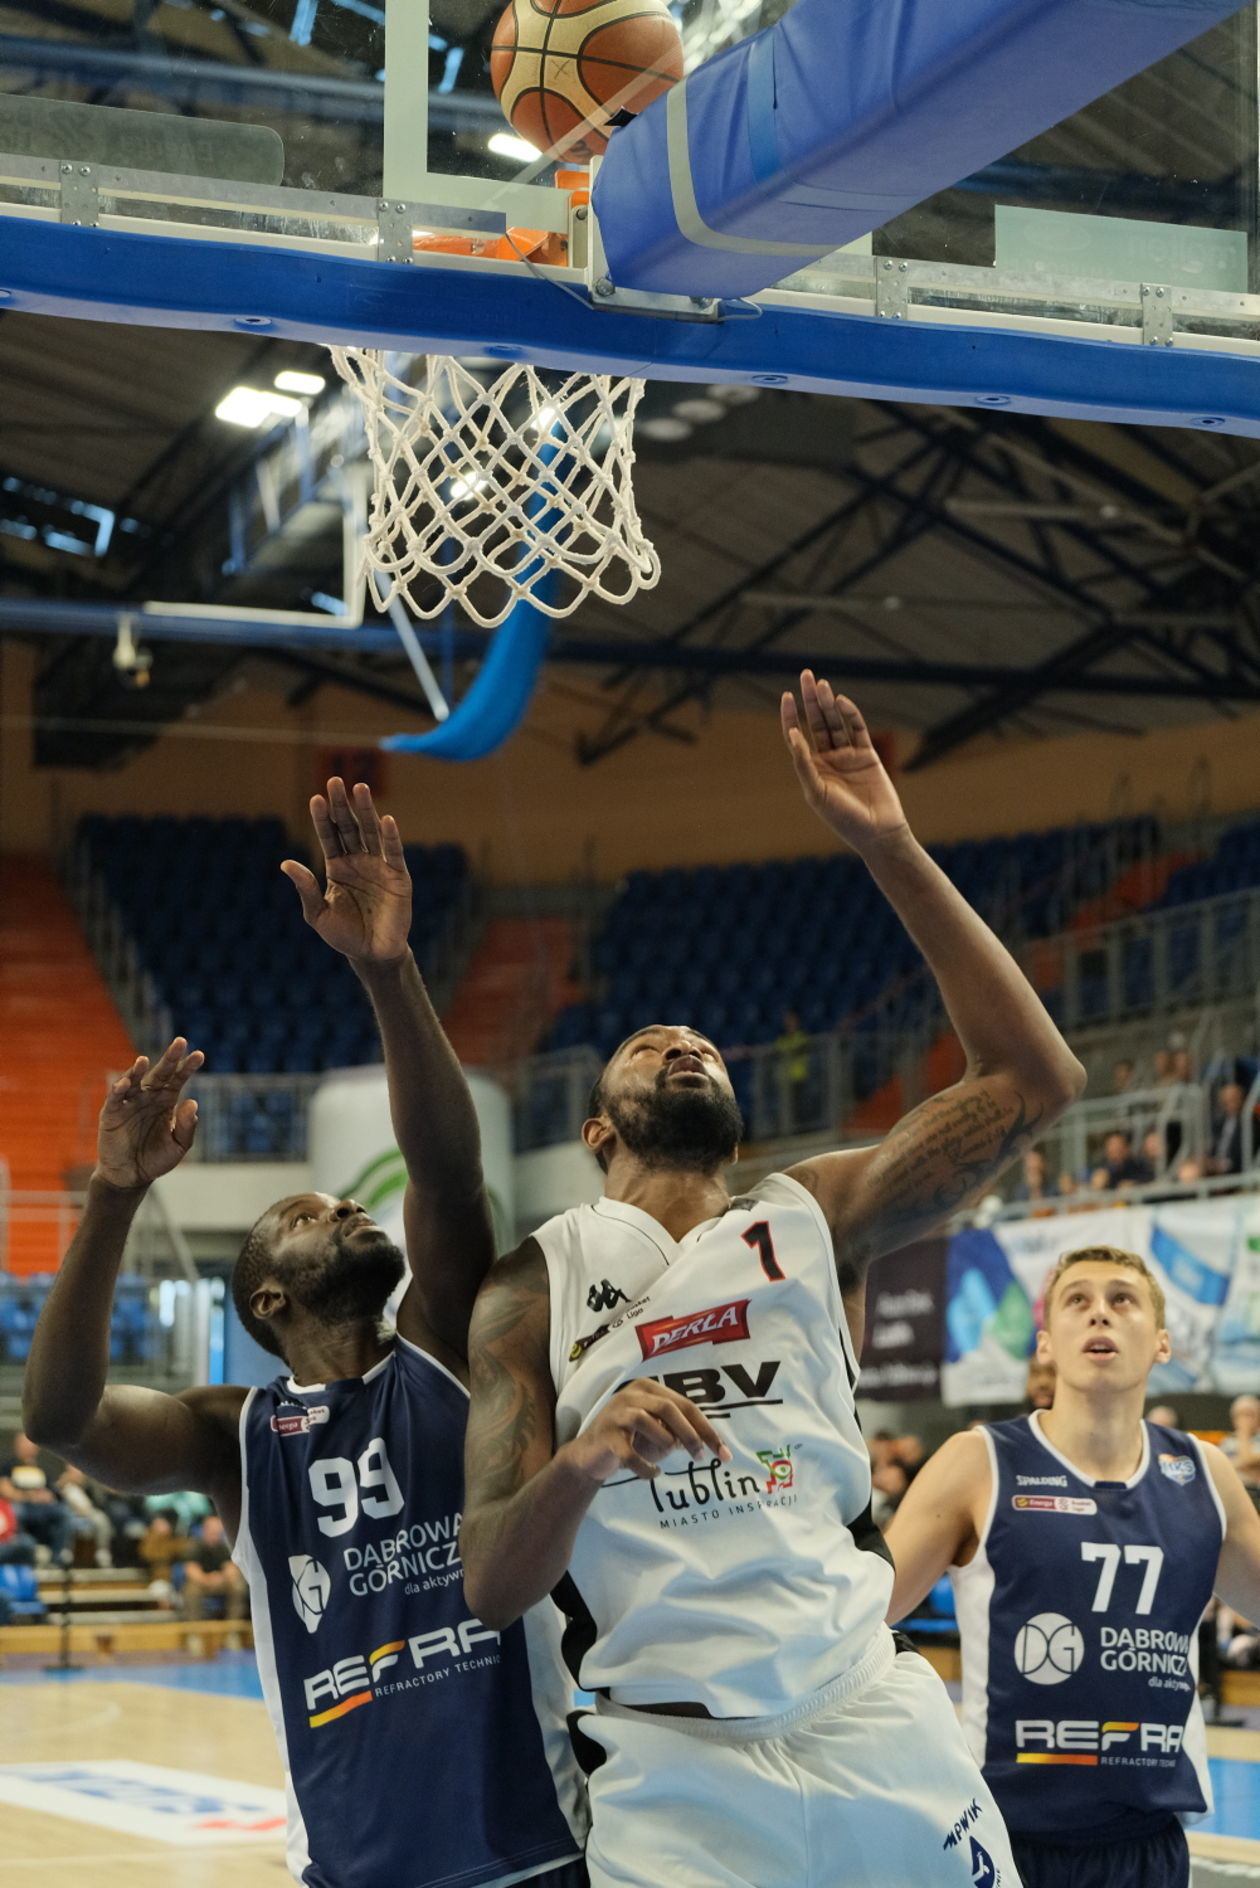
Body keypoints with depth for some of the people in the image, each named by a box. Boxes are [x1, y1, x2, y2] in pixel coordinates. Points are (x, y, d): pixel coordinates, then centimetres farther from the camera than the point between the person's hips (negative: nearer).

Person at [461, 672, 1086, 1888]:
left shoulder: (813, 1220, 10)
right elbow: (491, 1588, 0)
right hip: (673, 1772, -1)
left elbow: (1032, 1079, -1)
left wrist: (890, 851, -6)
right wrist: (578, 1467, -21)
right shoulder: (535, 1287, 7)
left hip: (876, 1728, 2)